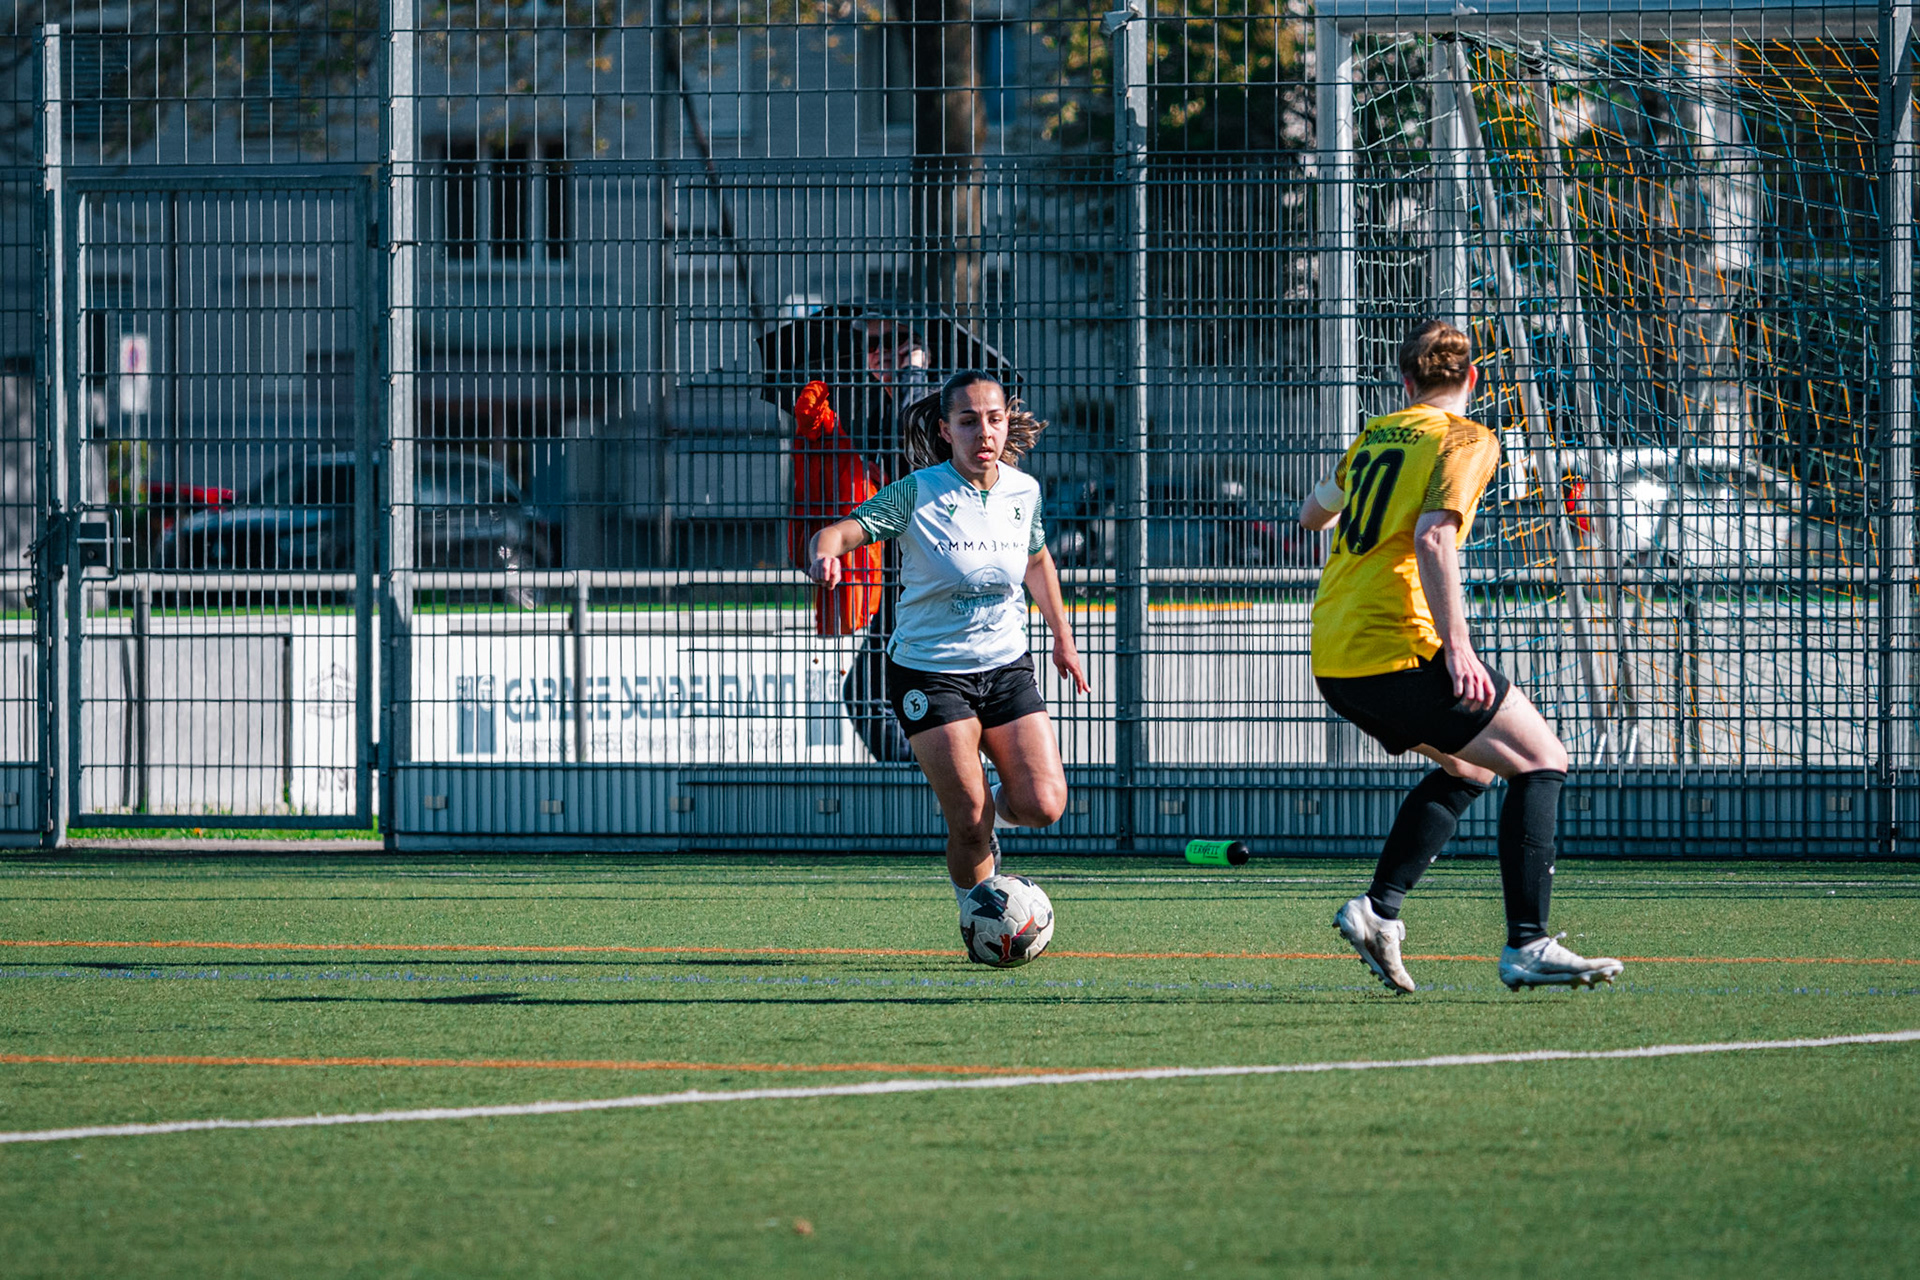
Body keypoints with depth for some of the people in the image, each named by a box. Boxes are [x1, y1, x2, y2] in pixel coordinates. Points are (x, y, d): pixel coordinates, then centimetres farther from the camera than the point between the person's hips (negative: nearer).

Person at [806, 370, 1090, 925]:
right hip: (929, 669, -4)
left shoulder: (1023, 491, 0)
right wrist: (826, 552, -46)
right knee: (969, 823, -10)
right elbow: (836, 533, -23)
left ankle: (992, 808, 23)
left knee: (1044, 805, -11)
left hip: (1006, 667, 4)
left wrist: (1063, 637, 24)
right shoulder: (919, 493, -14)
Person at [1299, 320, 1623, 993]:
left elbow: (1313, 513, 35)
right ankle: (1527, 946, -10)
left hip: (1332, 660, 8)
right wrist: (1456, 648, -24)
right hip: (1398, 651, -8)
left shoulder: (1376, 435, 18)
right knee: (1540, 760, 2)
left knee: (1466, 767, 25)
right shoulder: (1465, 440, -2)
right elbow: (1433, 536, -19)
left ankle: (1379, 909, 9)